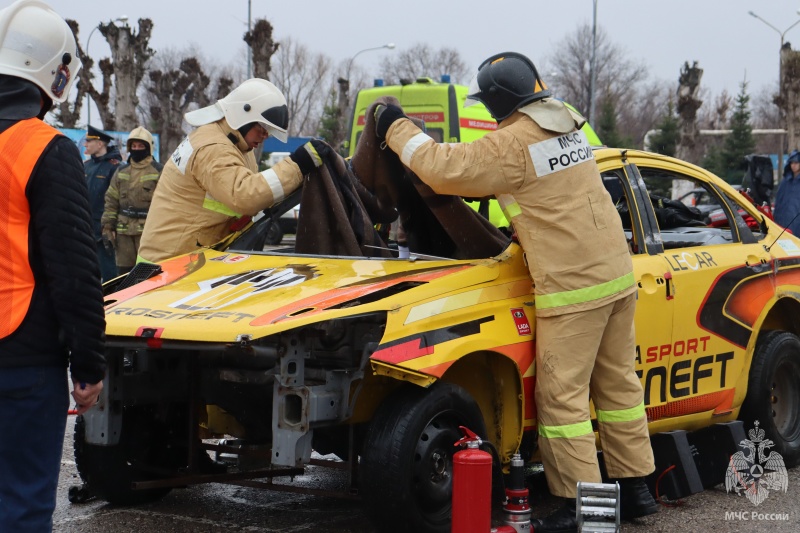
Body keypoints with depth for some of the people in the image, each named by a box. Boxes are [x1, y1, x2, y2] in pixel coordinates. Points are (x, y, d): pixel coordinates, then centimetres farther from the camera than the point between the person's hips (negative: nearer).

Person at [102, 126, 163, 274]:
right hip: (123, 231, 4)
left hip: (148, 230, -4)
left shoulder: (158, 171, 2)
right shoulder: (121, 171, 15)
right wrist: (107, 227, 8)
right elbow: (111, 201, 15)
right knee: (123, 271, 6)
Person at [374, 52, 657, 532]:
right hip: (618, 274, 9)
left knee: (563, 396, -3)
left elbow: (445, 169, -12)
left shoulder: (514, 142, -13)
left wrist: (397, 128, 0)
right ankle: (636, 488, 21)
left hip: (572, 285, -9)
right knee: (618, 383, 14)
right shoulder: (565, 125, 13)